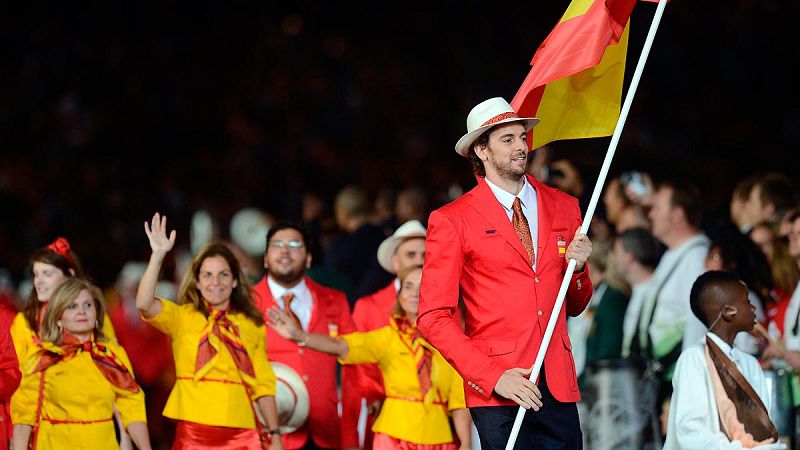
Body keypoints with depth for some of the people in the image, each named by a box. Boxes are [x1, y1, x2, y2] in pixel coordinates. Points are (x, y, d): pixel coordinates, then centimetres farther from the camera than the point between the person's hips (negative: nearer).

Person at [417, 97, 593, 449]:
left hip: (558, 388, 4)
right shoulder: (452, 221, 1)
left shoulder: (564, 208, 14)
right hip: (498, 393, -4)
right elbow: (433, 318, -3)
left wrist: (577, 267, 1)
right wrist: (492, 376, -13)